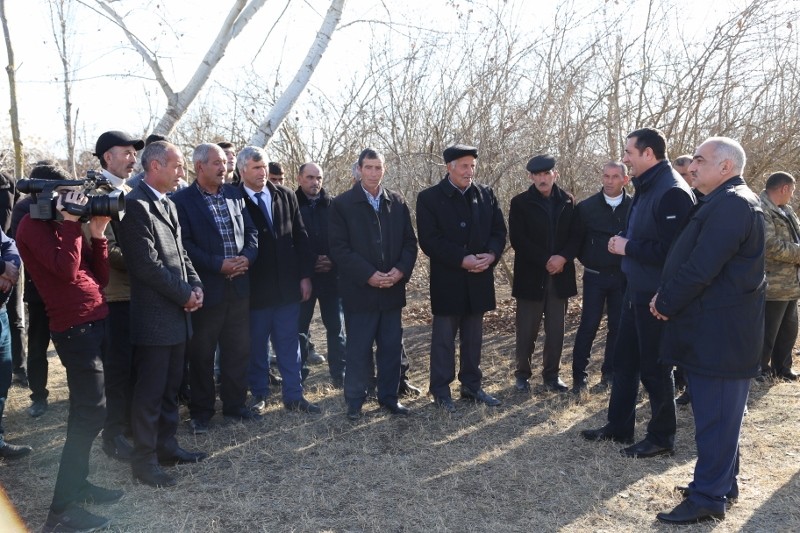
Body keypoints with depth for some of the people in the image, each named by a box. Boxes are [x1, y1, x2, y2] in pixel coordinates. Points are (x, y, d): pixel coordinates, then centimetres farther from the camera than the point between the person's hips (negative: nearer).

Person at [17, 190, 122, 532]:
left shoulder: (64, 226, 16)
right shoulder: (33, 226, -7)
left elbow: (100, 278, 11)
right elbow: (67, 270, -23)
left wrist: (98, 234, 1)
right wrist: (71, 221, -16)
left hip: (96, 320, 9)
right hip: (75, 326, -9)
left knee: (85, 410, 16)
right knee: (92, 411, -9)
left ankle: (77, 484, 29)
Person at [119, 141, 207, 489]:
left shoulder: (168, 204, 15)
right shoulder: (136, 205, -14)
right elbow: (147, 265, -20)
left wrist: (195, 285, 1)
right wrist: (185, 293, -12)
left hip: (177, 312, 9)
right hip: (153, 315, -9)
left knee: (170, 387, 16)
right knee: (150, 391, 2)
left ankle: (166, 446, 29)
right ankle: (144, 460, 15)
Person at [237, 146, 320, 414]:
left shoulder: (286, 196, 5)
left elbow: (301, 238, 7)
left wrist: (305, 275, 3)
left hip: (288, 286, 3)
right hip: (254, 289, -3)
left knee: (289, 344, 11)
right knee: (256, 346, 11)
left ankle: (293, 395, 22)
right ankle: (259, 394, 27)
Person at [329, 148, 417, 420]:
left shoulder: (397, 203, 8)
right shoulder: (342, 204, -4)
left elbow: (410, 242, 7)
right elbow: (339, 248, -10)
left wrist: (401, 270, -10)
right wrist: (369, 275, -17)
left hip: (393, 289, 4)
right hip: (359, 290, -3)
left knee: (391, 346, 11)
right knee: (359, 349, 5)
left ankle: (389, 396, 25)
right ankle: (354, 400, 20)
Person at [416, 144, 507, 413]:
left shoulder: (486, 194, 7)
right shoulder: (429, 197, -7)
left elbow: (499, 230, 6)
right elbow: (429, 240, -14)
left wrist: (491, 254, -14)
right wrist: (462, 260, -21)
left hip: (479, 278, 4)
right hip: (447, 280, -4)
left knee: (474, 336, 14)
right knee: (444, 337, 5)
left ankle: (471, 385, 27)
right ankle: (441, 390, 17)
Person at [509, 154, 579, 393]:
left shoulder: (567, 202, 8)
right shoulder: (520, 203, -1)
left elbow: (575, 236, 5)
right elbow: (517, 239, -9)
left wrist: (563, 257, -13)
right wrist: (545, 260, -14)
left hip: (559, 275, 3)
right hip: (531, 275, -3)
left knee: (556, 329, 6)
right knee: (527, 329, 3)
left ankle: (551, 374, 19)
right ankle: (523, 374, 18)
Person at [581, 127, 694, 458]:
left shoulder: (673, 192, -20)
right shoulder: (646, 187, 12)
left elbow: (671, 250, -27)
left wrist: (627, 248, -16)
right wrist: (623, 243, 2)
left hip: (657, 296, -10)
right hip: (636, 290, 10)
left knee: (654, 367, 3)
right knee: (624, 360, 16)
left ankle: (662, 438, 20)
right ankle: (619, 426, 29)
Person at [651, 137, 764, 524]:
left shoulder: (731, 204, -17)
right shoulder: (724, 202, 16)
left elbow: (701, 268, -23)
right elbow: (693, 259, 17)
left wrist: (666, 303, -9)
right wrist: (667, 297, 4)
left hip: (720, 335, -10)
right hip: (717, 330, 10)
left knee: (714, 416, -1)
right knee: (719, 414, 19)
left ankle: (708, 498, 9)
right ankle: (722, 483, 32)